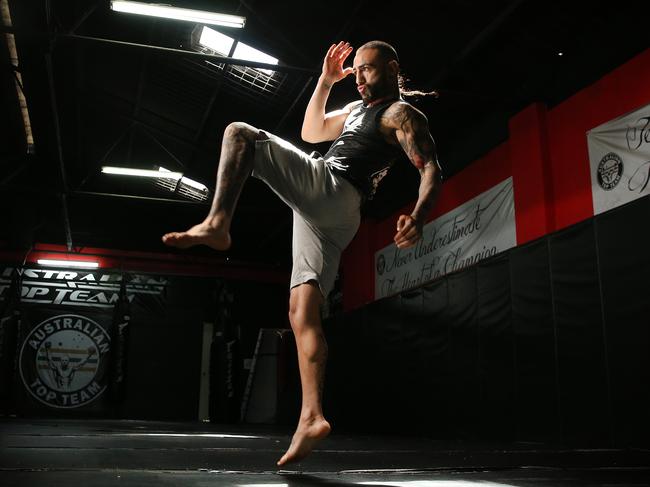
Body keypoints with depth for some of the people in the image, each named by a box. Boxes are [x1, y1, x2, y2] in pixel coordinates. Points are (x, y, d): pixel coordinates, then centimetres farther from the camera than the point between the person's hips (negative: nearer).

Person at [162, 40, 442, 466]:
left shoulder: (401, 113, 3)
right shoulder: (359, 109, 31)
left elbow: (432, 168, -11)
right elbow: (312, 131, 39)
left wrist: (418, 216, -30)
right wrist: (325, 82, 31)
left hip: (328, 188, -9)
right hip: (324, 216, 9)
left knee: (240, 133, -11)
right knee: (303, 314, -2)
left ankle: (216, 224, -28)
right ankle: (312, 417, -9)